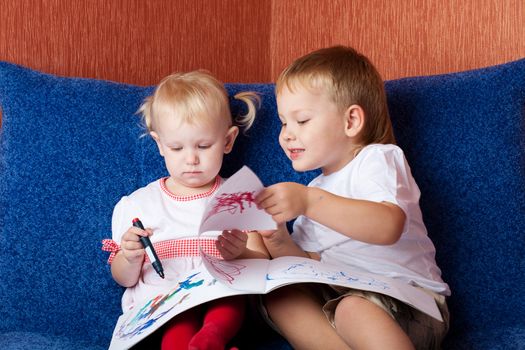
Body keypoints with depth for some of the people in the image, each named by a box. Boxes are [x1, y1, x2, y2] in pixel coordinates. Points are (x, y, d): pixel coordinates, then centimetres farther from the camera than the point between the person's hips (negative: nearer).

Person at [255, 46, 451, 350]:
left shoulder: (378, 158, -5)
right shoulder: (316, 189, 19)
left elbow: (388, 227, -27)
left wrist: (309, 201, -33)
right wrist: (280, 242, -7)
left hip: (409, 301, -8)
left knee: (353, 309, -37)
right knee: (277, 295, -13)